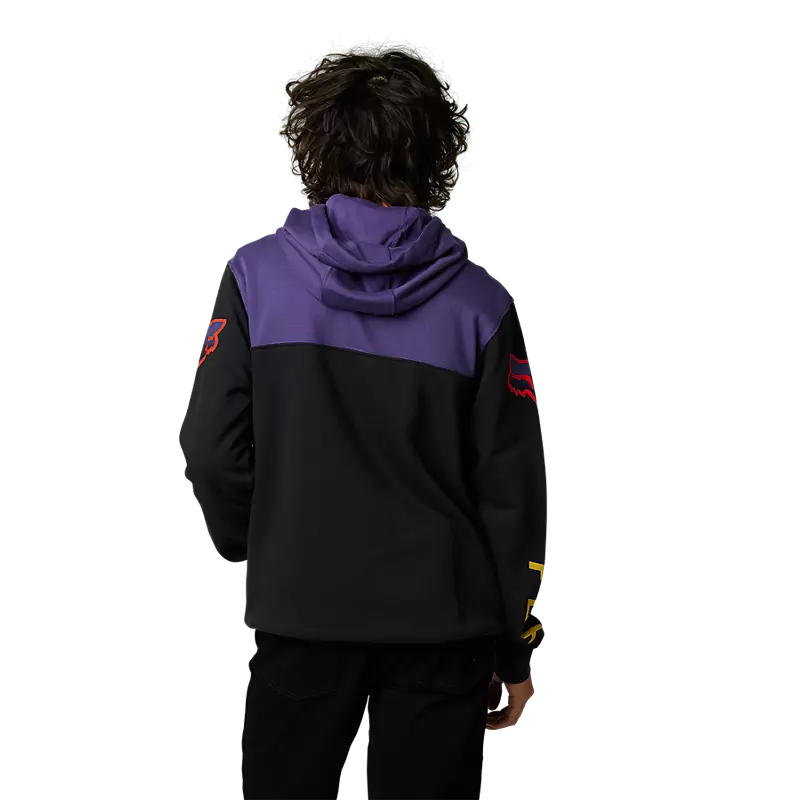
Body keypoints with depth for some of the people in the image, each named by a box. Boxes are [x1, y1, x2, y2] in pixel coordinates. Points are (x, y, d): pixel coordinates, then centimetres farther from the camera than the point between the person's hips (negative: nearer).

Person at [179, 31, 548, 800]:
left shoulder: (258, 275, -7)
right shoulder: (480, 304, -7)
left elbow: (213, 450, -6)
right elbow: (512, 490, -4)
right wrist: (515, 648, 7)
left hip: (300, 615, 0)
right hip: (443, 625, 1)